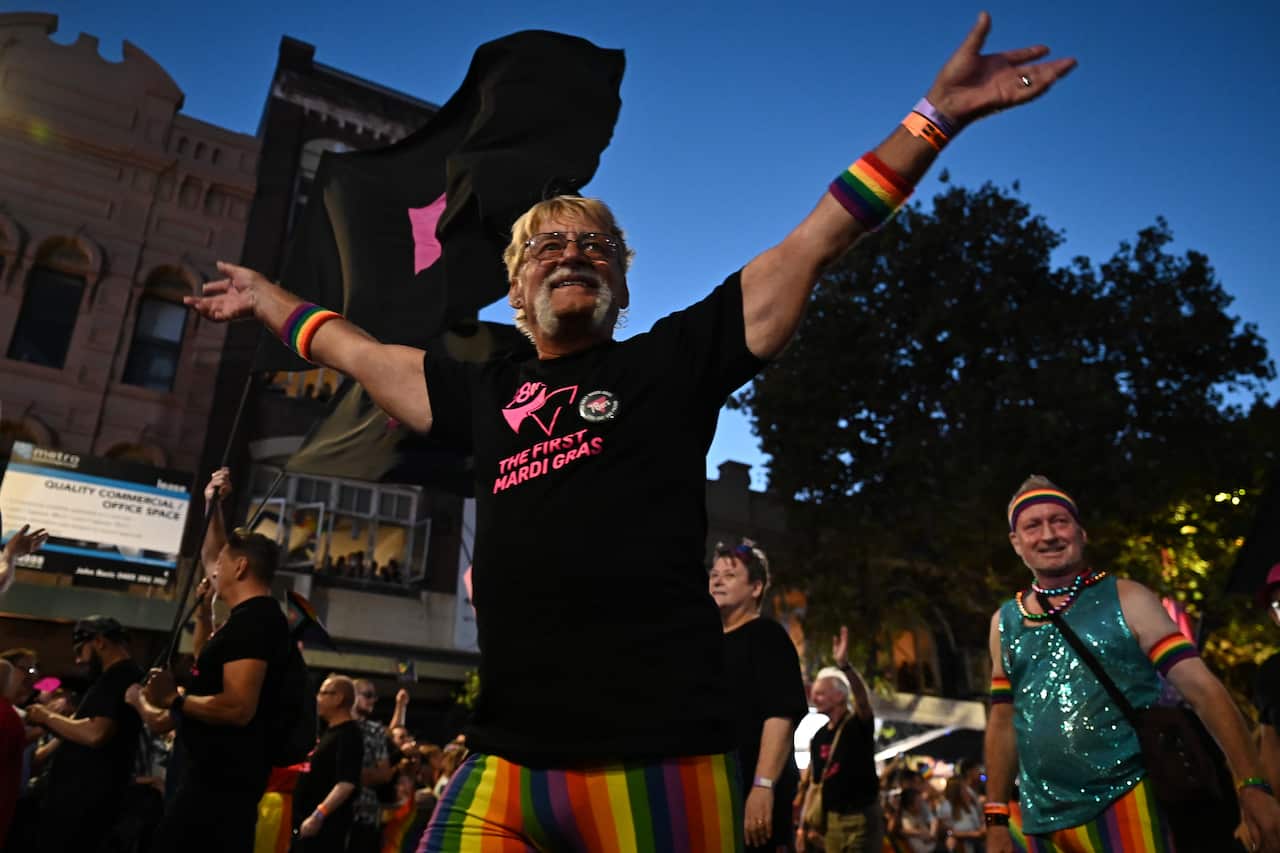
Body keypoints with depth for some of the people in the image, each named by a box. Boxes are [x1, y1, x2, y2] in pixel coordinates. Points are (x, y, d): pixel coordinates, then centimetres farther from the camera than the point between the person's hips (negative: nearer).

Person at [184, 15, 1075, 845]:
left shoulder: (674, 359, 5)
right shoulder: (485, 392, 15)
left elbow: (816, 241, 3)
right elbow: (356, 351, 30)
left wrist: (938, 113, 1)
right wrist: (266, 295, 41)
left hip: (659, 759, -3)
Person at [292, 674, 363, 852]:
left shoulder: (349, 735, -15)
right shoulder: (330, 731, 17)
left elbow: (347, 783, -26)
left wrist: (318, 815, -31)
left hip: (325, 823, -10)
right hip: (305, 819, 10)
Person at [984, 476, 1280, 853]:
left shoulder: (1127, 600, -1)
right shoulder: (1005, 621, 6)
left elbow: (1202, 688, -7)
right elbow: (1003, 721, 10)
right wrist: (996, 819, 8)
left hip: (1125, 812, -3)